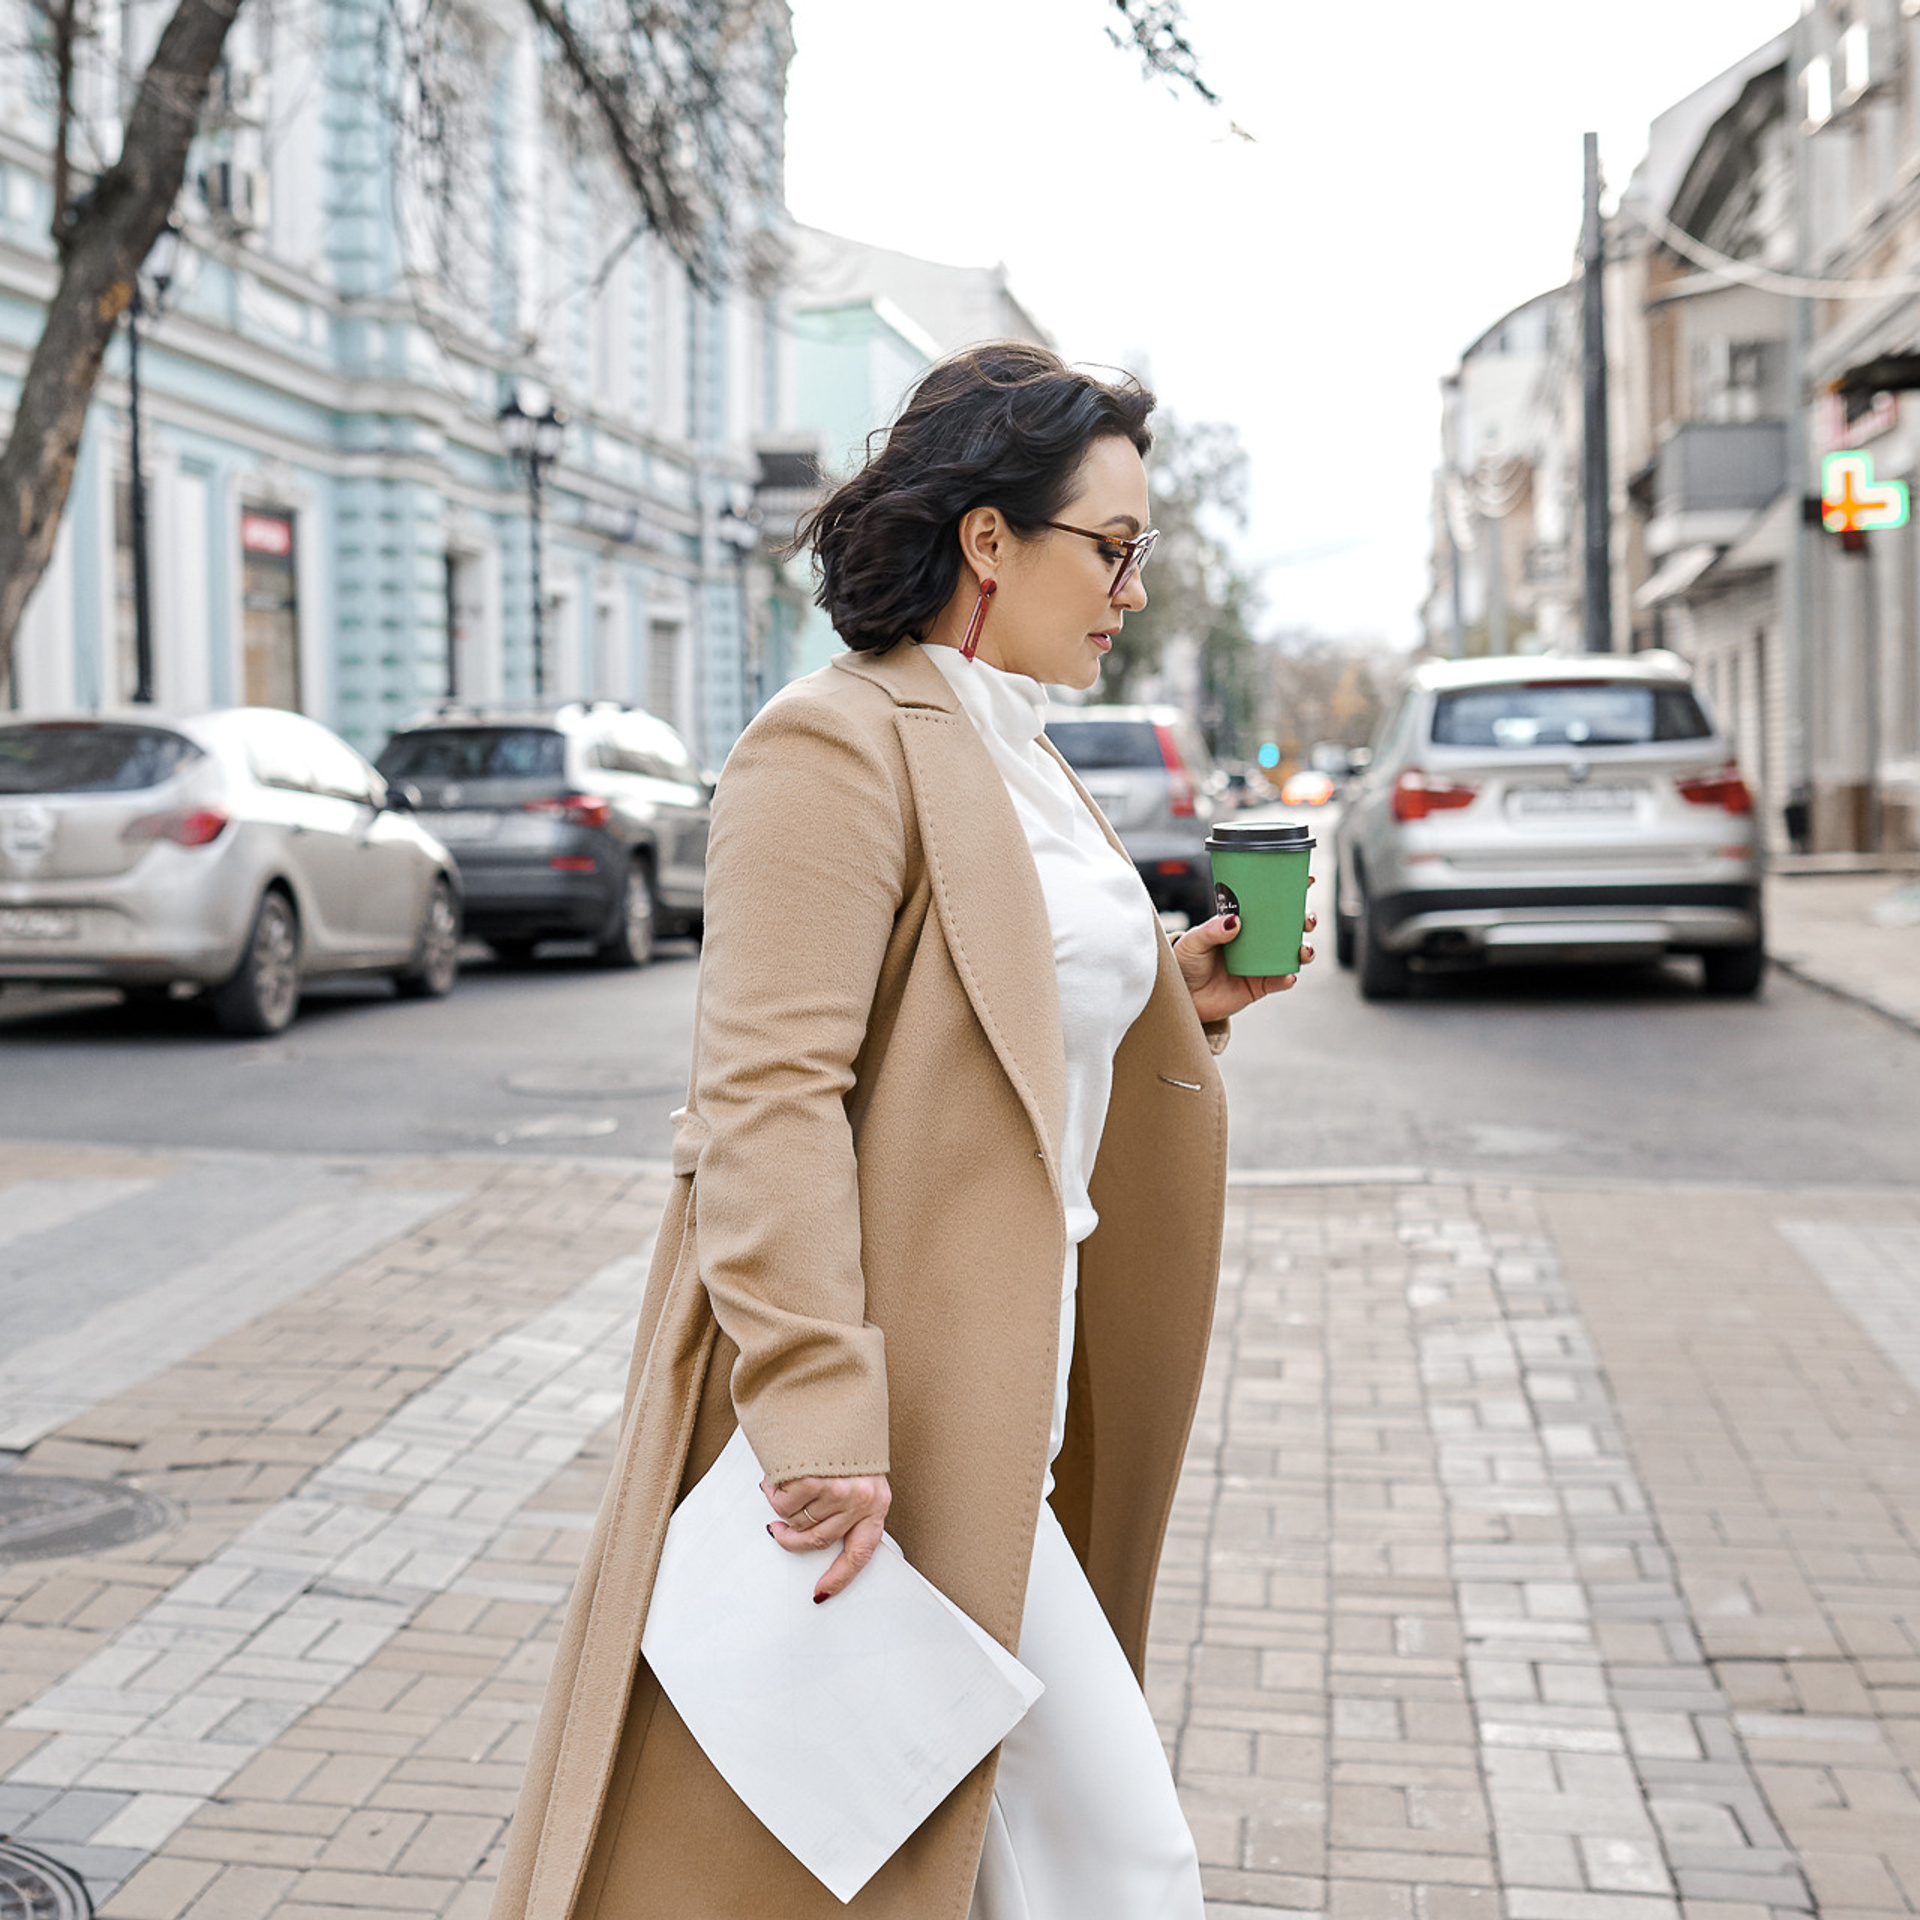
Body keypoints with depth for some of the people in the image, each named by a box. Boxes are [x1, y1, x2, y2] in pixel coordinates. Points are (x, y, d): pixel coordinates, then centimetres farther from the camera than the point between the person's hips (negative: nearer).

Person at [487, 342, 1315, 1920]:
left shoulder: (1015, 755, 15)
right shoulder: (836, 745, -15)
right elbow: (770, 1096, -22)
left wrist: (1174, 996, 7)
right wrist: (820, 1417, -27)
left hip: (1001, 1376, 10)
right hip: (898, 1417, -10)